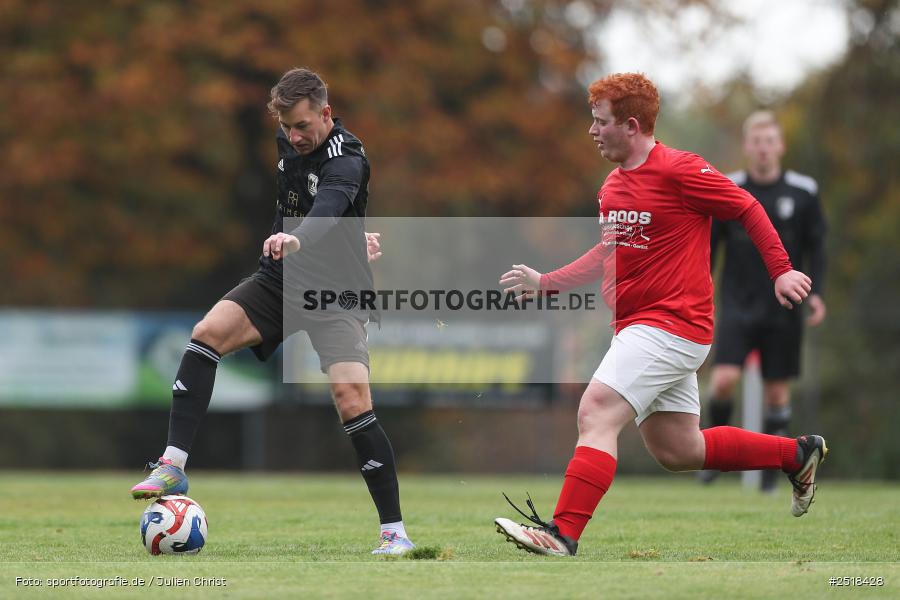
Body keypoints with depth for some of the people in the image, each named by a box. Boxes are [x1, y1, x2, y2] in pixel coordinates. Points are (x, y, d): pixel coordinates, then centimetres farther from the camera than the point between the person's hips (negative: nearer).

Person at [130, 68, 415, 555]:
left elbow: (328, 207, -44)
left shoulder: (346, 162, -21)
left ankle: (395, 531, -12)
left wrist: (298, 239, -64)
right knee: (208, 333, -20)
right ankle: (174, 466, -20)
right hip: (279, 279, 6)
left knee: (352, 399, -21)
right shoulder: (289, 142, 2)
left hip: (334, 293, -6)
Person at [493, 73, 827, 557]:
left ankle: (563, 533, -24)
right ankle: (798, 453, 27)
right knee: (677, 452, 13)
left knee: (597, 412, -20)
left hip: (672, 326, -9)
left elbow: (748, 209, -5)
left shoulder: (680, 171, -13)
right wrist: (545, 283, 15)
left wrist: (781, 271, -7)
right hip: (636, 327, 9)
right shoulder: (613, 186, 12)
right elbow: (609, 253, 24)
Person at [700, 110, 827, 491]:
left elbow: (816, 247, 7)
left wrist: (816, 292, -5)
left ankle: (771, 468, 15)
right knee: (724, 379, -16)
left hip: (783, 309, 0)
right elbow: (708, 245, 7)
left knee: (777, 389, 3)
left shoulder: (803, 192, 1)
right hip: (738, 305, 0)